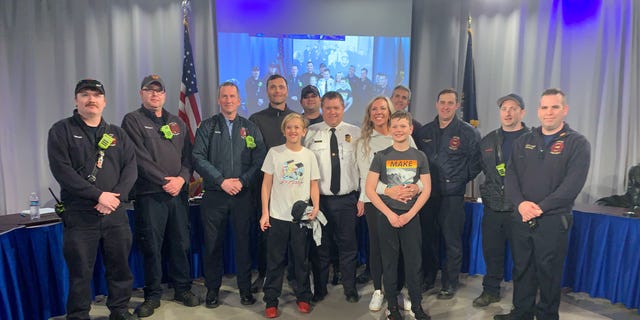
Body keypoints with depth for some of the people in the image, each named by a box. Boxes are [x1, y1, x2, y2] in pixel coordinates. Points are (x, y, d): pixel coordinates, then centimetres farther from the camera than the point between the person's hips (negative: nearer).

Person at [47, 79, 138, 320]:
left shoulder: (117, 134, 13)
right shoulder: (61, 130, 1)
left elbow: (131, 167, 4)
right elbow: (61, 170, -11)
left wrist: (116, 196, -12)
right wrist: (98, 195, -17)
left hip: (115, 213, 3)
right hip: (79, 214, -3)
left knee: (120, 266, 11)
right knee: (80, 271, 3)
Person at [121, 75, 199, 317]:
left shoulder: (177, 123, 16)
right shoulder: (133, 120, 1)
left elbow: (188, 156, 9)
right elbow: (140, 158, -10)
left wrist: (182, 178, -8)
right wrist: (164, 181, -13)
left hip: (179, 192, 4)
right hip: (149, 194, -4)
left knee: (181, 243, 10)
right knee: (151, 247, 3)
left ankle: (182, 288, 24)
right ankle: (152, 295, 17)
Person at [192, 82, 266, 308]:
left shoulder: (251, 128, 10)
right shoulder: (207, 127, 7)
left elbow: (259, 159, 2)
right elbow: (199, 158, -3)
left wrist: (242, 181, -11)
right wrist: (221, 181, -12)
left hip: (243, 195, 1)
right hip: (214, 195, 0)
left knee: (244, 241, 6)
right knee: (213, 243, 6)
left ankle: (245, 289, 20)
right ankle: (212, 289, 22)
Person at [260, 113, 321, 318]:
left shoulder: (309, 155, 4)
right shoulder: (274, 153, 0)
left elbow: (313, 185, 7)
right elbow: (266, 184, 0)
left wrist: (316, 207, -8)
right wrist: (265, 213, -4)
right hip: (277, 216, -1)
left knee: (302, 259, 12)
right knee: (275, 260, 7)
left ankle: (303, 297, 27)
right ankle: (271, 301, 19)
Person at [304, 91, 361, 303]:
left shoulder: (355, 133, 4)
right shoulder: (311, 133, 3)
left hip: (347, 199, 0)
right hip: (319, 199, 0)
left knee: (348, 246, 9)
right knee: (319, 246, 11)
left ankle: (350, 289, 27)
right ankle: (319, 289, 29)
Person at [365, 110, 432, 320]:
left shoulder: (420, 157, 3)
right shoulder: (381, 157, -2)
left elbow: (426, 189, 2)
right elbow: (369, 189, -5)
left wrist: (409, 214, -7)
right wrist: (389, 214, -10)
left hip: (411, 216, 1)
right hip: (387, 216, -1)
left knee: (414, 262, 5)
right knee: (389, 262, 7)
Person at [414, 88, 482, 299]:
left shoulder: (468, 132, -3)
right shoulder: (424, 131, 9)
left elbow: (476, 163, -1)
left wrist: (460, 181, -1)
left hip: (452, 196, -4)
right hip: (427, 193, 4)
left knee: (452, 242, 4)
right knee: (427, 238, 13)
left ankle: (449, 283, 19)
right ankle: (428, 277, 28)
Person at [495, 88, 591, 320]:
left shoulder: (577, 143, -2)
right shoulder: (524, 141, 10)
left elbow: (572, 185, -12)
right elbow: (510, 175, 3)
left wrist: (540, 207, -17)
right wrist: (521, 203, -13)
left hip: (553, 221, -4)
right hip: (520, 219, 4)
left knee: (548, 272, 8)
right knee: (521, 268, 13)